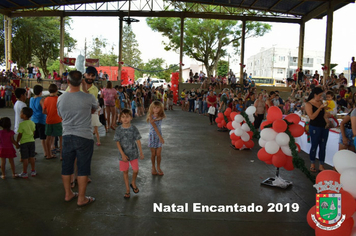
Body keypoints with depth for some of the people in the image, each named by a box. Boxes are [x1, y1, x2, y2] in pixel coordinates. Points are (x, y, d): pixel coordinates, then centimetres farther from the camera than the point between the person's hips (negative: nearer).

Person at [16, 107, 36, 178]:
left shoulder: (22, 124, -16)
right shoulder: (32, 123, 2)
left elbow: (20, 135, -13)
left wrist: (17, 142, -2)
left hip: (24, 142, -6)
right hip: (32, 141, 6)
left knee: (25, 158, 2)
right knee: (32, 157, 14)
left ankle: (24, 173, 10)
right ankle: (33, 171, 22)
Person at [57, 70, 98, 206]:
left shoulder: (61, 99, -2)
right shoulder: (88, 98, -14)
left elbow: (61, 115, 12)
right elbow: (94, 109, 9)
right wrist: (85, 90, 12)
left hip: (67, 137, 4)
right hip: (84, 137, -4)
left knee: (66, 167, 16)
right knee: (83, 169, 6)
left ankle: (68, 194, 32)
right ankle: (81, 199, 15)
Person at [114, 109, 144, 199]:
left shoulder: (133, 128, -7)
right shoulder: (119, 130, -8)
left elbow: (138, 141, -2)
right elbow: (118, 143, -7)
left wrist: (141, 152, -2)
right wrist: (122, 154, -14)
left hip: (133, 153, 1)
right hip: (123, 154, 0)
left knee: (136, 170, 3)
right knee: (125, 172, 8)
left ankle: (133, 183, 34)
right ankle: (127, 189, 23)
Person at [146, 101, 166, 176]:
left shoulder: (161, 117, -2)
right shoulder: (151, 117, -12)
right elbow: (155, 127, -19)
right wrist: (160, 137, -24)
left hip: (159, 135, 2)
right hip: (152, 136, -2)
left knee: (158, 154, 4)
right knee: (153, 154, 8)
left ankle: (158, 168, 23)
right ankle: (153, 168, 27)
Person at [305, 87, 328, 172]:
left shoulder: (321, 102, 10)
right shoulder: (308, 104, -6)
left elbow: (324, 114, 17)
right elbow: (312, 117, -16)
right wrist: (320, 108, -16)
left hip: (324, 126, 6)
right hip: (315, 127, -6)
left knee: (323, 146, 7)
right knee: (314, 146, 2)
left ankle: (321, 165, 15)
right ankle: (312, 164, 18)